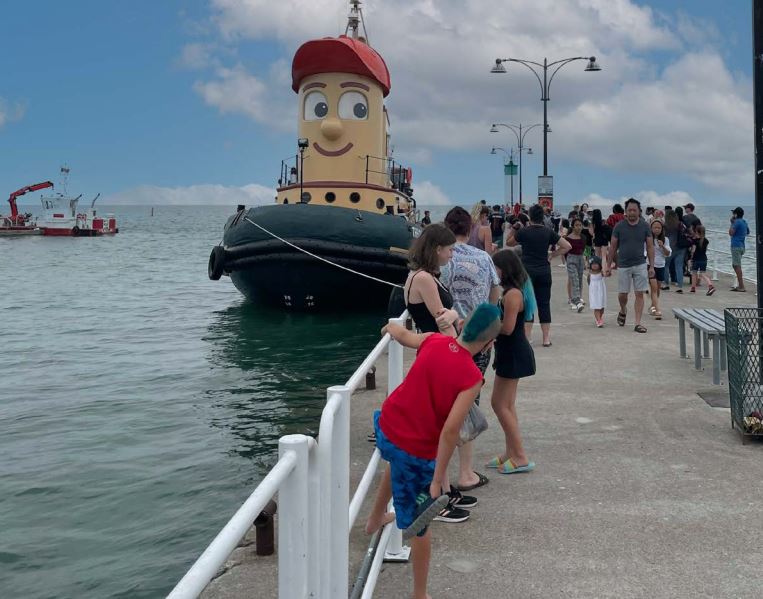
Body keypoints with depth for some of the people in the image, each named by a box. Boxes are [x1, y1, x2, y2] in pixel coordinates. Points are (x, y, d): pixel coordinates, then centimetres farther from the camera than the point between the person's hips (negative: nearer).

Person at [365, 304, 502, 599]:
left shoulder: (434, 341, -7)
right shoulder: (471, 377, -22)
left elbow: (403, 335, 16)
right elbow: (450, 430, -26)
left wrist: (392, 327, 39)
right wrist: (437, 481, -20)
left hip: (386, 427, 6)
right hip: (417, 452, -6)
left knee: (399, 459, 41)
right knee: (419, 525, 11)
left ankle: (376, 517, 59)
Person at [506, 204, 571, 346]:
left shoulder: (523, 232, -5)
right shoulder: (548, 233, 1)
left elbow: (509, 243, 11)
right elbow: (567, 246, 3)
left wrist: (514, 228, 10)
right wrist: (551, 256, 5)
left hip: (526, 271, -2)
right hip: (544, 272, 2)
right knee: (544, 304, 7)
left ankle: (527, 338, 2)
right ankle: (546, 339, 9)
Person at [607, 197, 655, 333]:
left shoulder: (645, 226, 0)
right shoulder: (619, 226, -3)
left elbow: (650, 247, 4)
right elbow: (613, 247, 4)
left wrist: (651, 266, -1)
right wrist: (609, 265, 3)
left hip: (640, 265, 0)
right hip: (623, 265, 0)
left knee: (639, 294, -1)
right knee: (622, 294, 6)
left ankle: (638, 323, 4)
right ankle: (623, 311, 38)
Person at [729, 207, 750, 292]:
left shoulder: (737, 222, -14)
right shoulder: (744, 222, 14)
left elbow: (731, 233, -17)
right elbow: (747, 232, 29)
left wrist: (732, 223, -9)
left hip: (736, 246, -10)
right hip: (742, 246, 10)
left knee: (737, 266, -8)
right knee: (736, 265, 19)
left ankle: (741, 286, -11)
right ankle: (739, 285, 24)